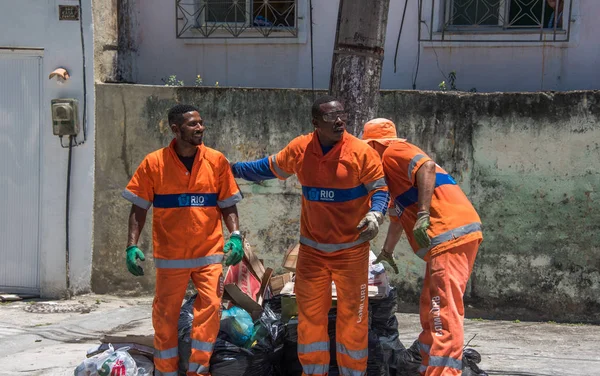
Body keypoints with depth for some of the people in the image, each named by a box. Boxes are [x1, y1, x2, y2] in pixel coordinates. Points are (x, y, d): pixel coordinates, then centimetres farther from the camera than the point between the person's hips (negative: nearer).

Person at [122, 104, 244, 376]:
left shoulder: (216, 161, 0)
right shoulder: (154, 163, -4)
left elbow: (228, 204, 6)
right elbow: (139, 208, 1)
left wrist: (235, 236, -9)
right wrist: (132, 246, -8)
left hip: (209, 251, 1)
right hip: (170, 254, 0)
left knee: (210, 305, -11)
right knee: (165, 314, 6)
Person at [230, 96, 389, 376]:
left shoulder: (361, 152, -15)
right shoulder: (299, 149, -5)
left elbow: (379, 189, -9)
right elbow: (270, 168, 13)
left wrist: (375, 215, -29)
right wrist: (235, 169, 19)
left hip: (351, 249, -3)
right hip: (311, 248, 3)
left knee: (352, 315, 3)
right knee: (310, 314, 10)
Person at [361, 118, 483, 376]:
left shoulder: (393, 151, 0)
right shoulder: (390, 172, 30)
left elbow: (427, 166, -20)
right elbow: (398, 216, 42)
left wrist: (423, 215, -26)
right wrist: (386, 253, 51)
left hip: (452, 234, -10)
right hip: (446, 239, 10)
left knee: (444, 312, -15)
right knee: (431, 310, 17)